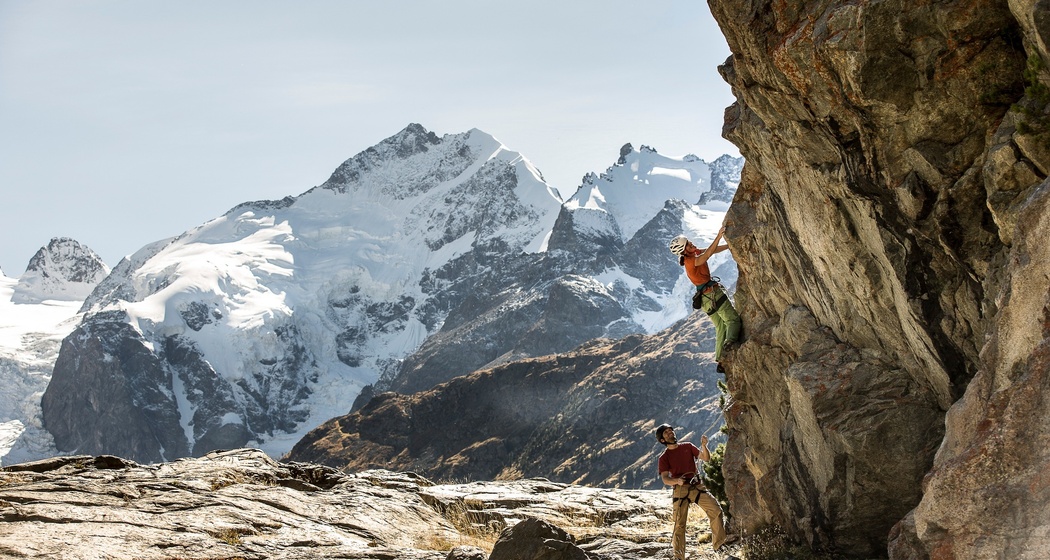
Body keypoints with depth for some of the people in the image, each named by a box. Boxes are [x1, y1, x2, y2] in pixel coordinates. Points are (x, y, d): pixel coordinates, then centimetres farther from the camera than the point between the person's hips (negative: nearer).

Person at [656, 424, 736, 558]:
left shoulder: (687, 446, 11)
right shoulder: (664, 458, 2)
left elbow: (706, 458, 8)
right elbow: (665, 479, -8)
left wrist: (703, 446, -11)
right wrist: (677, 481, -29)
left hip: (697, 487, 3)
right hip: (680, 490, -3)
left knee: (716, 510, -11)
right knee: (679, 523, -5)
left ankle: (719, 542, -3)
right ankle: (679, 556, 3)